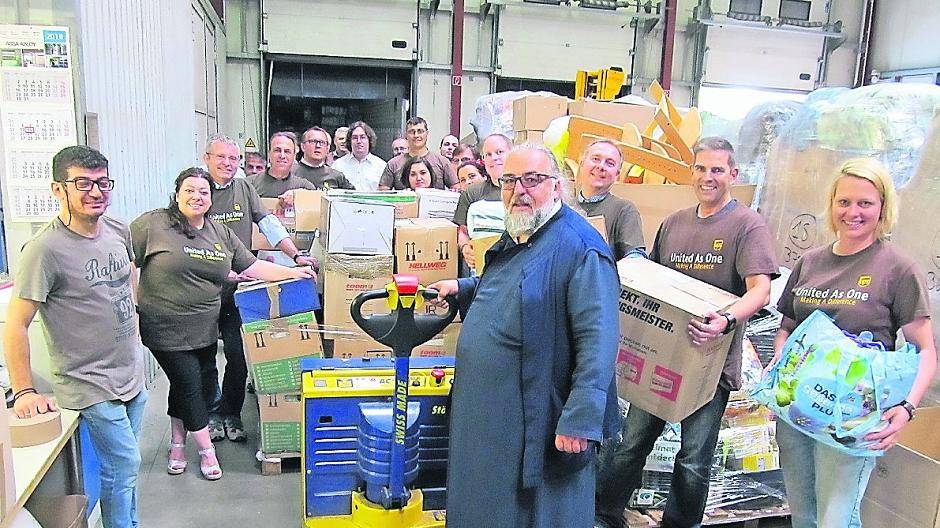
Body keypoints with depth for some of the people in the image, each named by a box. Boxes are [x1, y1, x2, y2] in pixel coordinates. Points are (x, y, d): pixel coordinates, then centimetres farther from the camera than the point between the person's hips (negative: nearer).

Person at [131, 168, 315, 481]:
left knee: (203, 385, 15)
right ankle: (207, 450, 19)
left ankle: (177, 445, 37)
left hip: (204, 331, 6)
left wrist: (293, 272, 2)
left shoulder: (221, 234, 7)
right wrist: (132, 306, -11)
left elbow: (252, 267, 8)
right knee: (189, 385, 1)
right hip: (166, 331, -5)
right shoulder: (152, 225, -9)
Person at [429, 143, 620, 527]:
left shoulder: (580, 249, -20)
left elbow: (597, 340, -25)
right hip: (486, 414, 9)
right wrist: (461, 289, 16)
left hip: (539, 424, -9)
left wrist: (580, 422, -28)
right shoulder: (511, 240, 10)